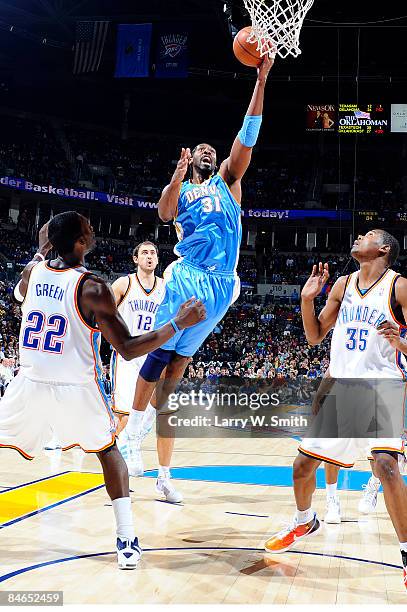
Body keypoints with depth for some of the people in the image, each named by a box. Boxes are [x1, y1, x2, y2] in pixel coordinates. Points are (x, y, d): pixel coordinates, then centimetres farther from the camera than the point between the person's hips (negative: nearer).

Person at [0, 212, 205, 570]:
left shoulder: (33, 270, -1)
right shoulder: (92, 289, -16)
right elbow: (128, 349, -16)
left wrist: (41, 250, 33)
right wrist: (179, 324, -13)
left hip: (31, 383, 3)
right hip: (78, 390, -2)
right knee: (108, 450, 21)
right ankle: (127, 542, 14)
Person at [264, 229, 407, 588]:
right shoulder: (343, 285, 10)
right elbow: (315, 336, 12)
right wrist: (307, 299, -2)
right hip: (341, 389, 5)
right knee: (303, 464, 11)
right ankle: (305, 522, 40)